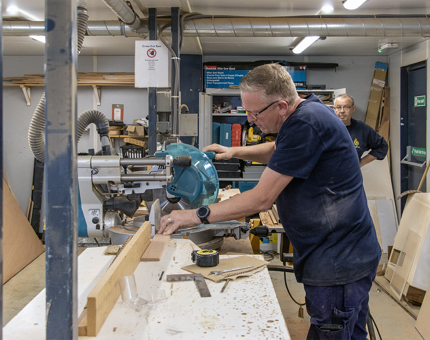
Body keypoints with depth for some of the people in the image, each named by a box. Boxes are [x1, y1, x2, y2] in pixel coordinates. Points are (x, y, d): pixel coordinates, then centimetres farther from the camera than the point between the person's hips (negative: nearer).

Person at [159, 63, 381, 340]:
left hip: (338, 264, -10)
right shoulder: (308, 109, 9)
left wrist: (197, 215, -17)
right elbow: (276, 151, 29)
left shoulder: (306, 125, -23)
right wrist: (234, 152, 14)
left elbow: (262, 199, -23)